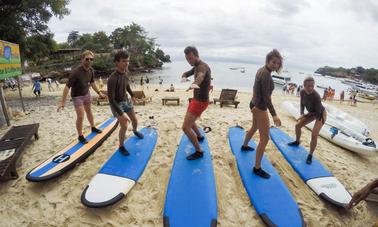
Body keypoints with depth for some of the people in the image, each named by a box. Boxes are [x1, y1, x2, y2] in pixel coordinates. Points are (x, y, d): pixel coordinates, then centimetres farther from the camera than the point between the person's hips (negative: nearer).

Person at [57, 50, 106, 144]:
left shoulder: (91, 70, -9)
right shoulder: (76, 72, -29)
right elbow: (67, 86, -25)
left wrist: (99, 92, 15)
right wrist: (62, 101, -26)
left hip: (87, 93, 6)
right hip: (77, 96, -6)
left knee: (89, 111, 22)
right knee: (80, 116, -6)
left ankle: (93, 128, 41)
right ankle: (80, 136, 11)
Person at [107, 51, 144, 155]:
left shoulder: (125, 72, -9)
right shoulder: (112, 79, -32)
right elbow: (111, 99, -30)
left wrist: (132, 96, 24)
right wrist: (121, 113, -33)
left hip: (126, 100, 7)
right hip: (116, 104, -6)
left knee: (135, 120, 17)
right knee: (124, 126, -11)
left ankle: (135, 131, 51)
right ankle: (121, 146, 12)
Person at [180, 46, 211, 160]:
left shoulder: (202, 66, -23)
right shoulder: (196, 67, 10)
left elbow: (200, 76, -47)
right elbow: (187, 73, 3)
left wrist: (194, 84, -72)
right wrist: (184, 77, -24)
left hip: (200, 102, -10)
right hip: (196, 99, 10)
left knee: (185, 127, -11)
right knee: (190, 121, 29)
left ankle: (198, 151, 1)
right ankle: (199, 136, 52)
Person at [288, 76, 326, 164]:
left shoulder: (316, 96, -37)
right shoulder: (302, 92, -18)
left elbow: (318, 113, -30)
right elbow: (302, 104, -2)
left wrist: (305, 116, -22)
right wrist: (301, 114, -18)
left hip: (321, 114, -7)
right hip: (312, 113, 7)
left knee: (314, 135, -16)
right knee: (298, 125, 11)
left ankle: (310, 155, 1)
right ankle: (297, 141, 38)